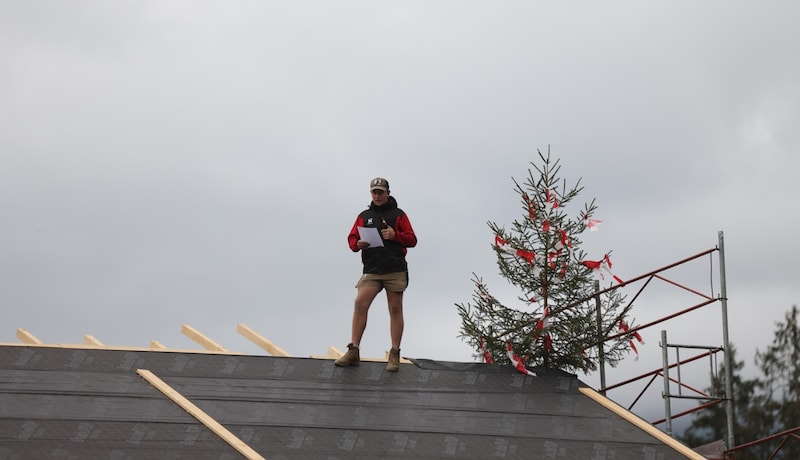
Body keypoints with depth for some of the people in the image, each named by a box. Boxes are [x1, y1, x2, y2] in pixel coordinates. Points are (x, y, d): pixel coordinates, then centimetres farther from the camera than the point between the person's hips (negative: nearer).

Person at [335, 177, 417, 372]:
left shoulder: (398, 215, 9)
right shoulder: (364, 216, 17)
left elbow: (412, 240, 4)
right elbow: (352, 239, 16)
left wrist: (395, 235, -14)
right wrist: (358, 244, -7)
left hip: (395, 270, -2)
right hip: (371, 270, 2)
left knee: (395, 310, -1)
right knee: (360, 304, -13)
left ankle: (394, 355, 2)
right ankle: (353, 352, -12)